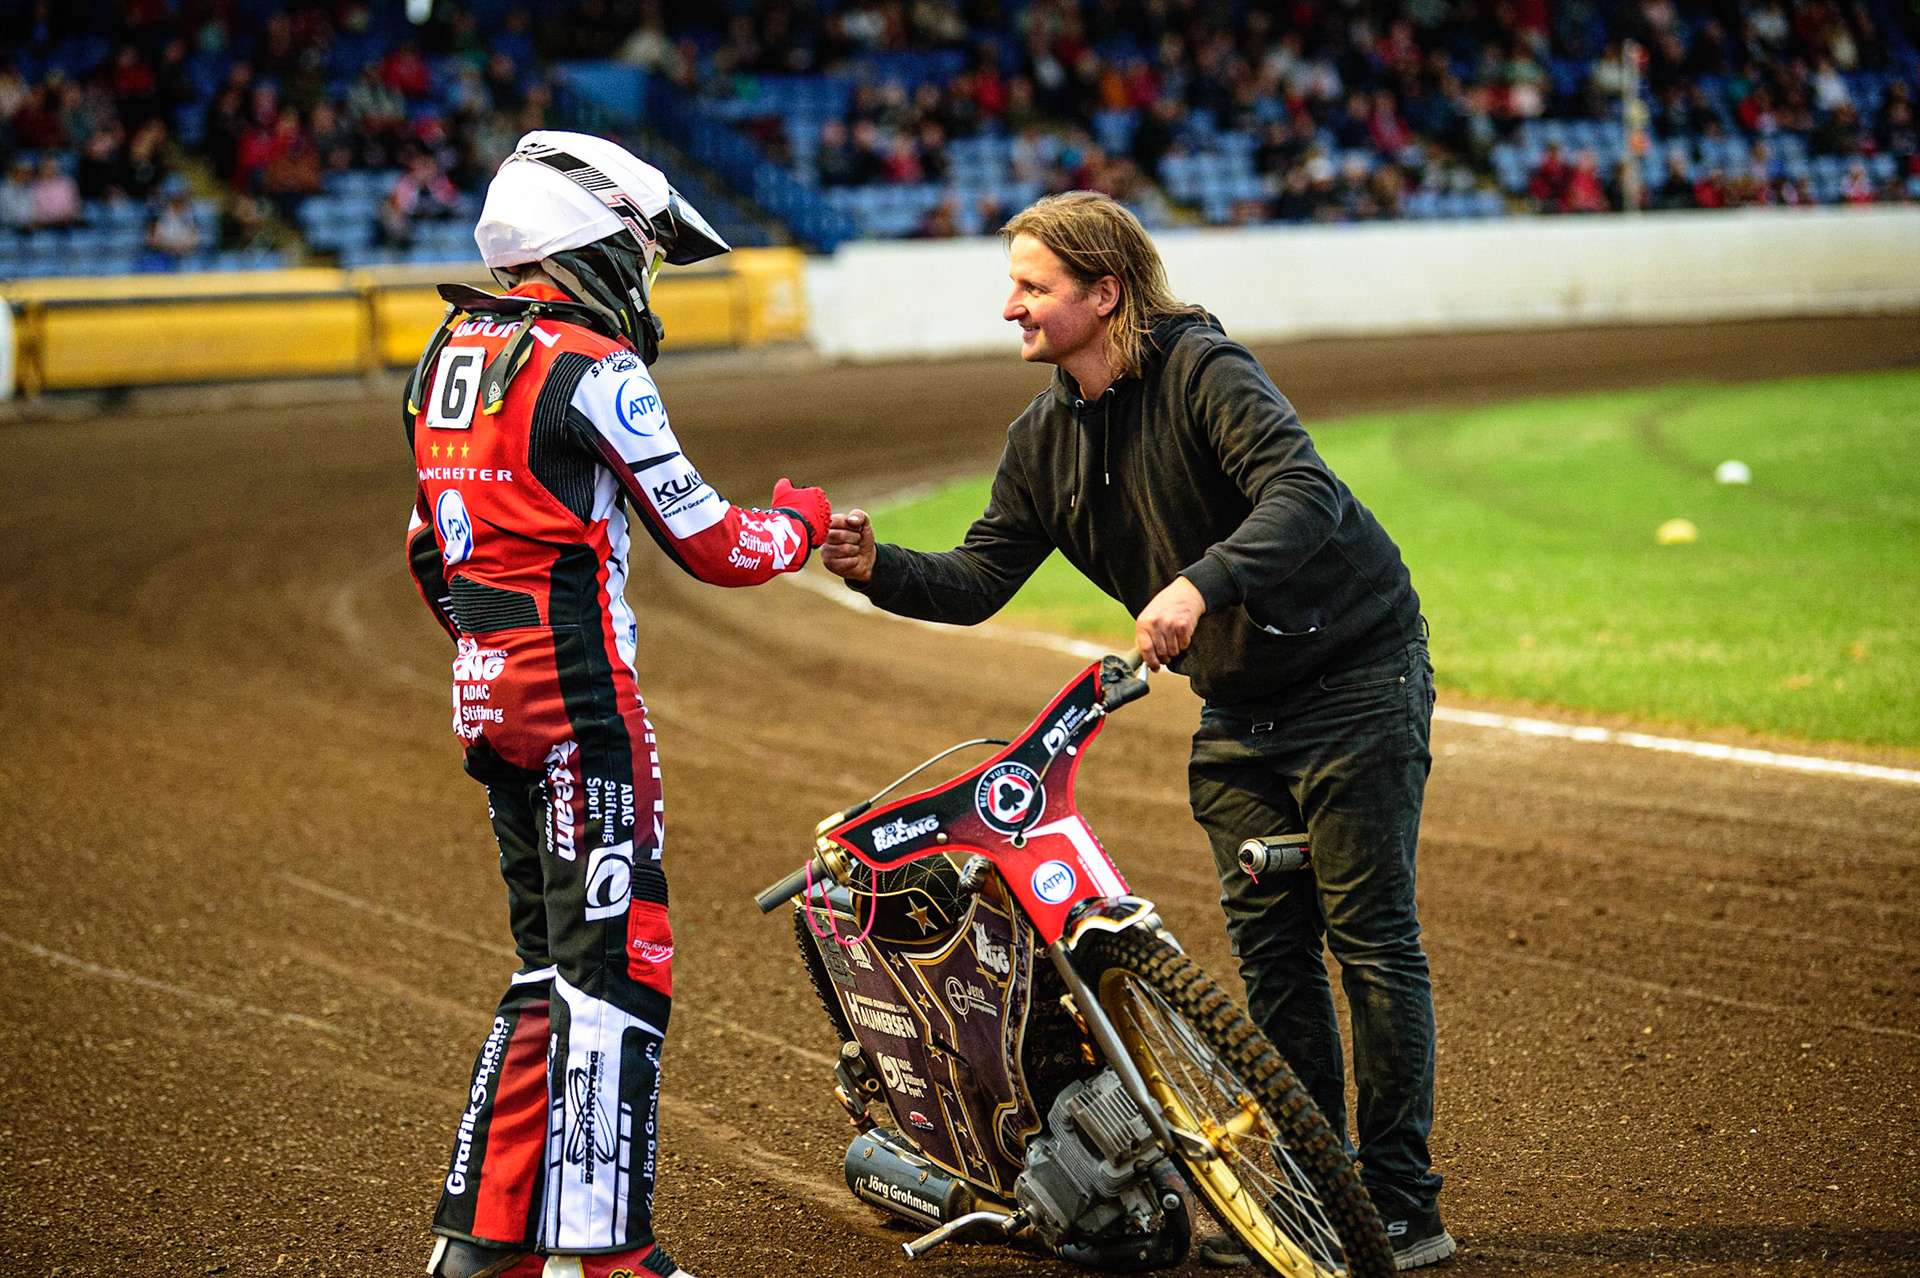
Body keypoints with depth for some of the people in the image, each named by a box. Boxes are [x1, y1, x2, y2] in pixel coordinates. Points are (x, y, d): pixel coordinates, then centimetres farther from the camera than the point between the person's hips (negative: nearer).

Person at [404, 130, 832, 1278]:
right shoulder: (593, 371, -12)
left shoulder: (451, 357, 13)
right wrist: (800, 522, 10)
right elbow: (711, 546, -9)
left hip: (486, 692, 9)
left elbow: (432, 552, 21)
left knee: (551, 968, 16)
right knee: (617, 963, -6)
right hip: (581, 697, -9)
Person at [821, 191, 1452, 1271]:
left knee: (1371, 936, -6)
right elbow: (981, 579, 4)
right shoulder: (1046, 435, 5)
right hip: (1240, 706, 7)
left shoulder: (1203, 370, -19)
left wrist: (1200, 584, -46)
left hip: (1354, 675, -7)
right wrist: (879, 569, -15)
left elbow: (1306, 491, -33)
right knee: (1270, 944, 7)